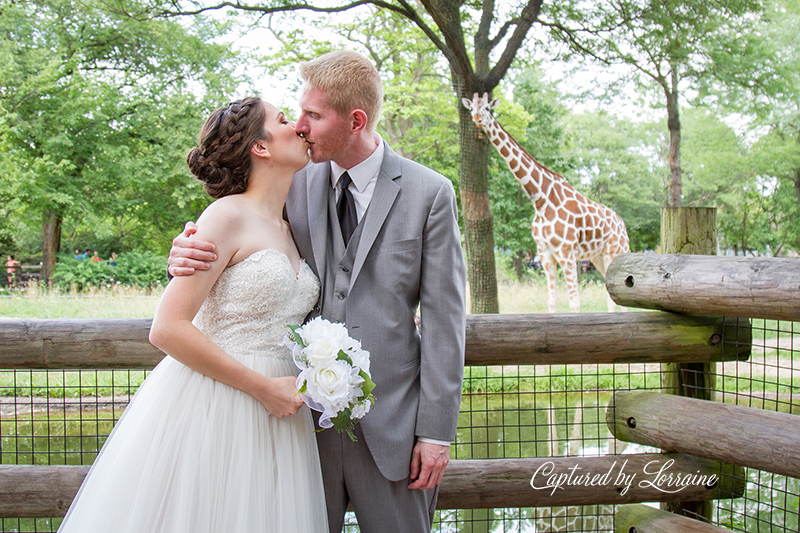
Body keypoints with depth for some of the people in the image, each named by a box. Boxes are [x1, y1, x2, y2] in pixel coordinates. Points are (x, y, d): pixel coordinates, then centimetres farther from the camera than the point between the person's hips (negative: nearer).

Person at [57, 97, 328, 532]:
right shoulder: (228, 216, -10)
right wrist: (263, 387, -16)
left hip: (273, 411, 7)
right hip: (209, 411, -7)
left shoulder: (288, 229, 14)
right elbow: (168, 328, -18)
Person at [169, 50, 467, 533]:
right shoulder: (296, 185, 5)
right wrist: (189, 254, -13)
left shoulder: (429, 193, -3)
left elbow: (443, 317, -4)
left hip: (389, 423, -2)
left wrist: (437, 431, -8)